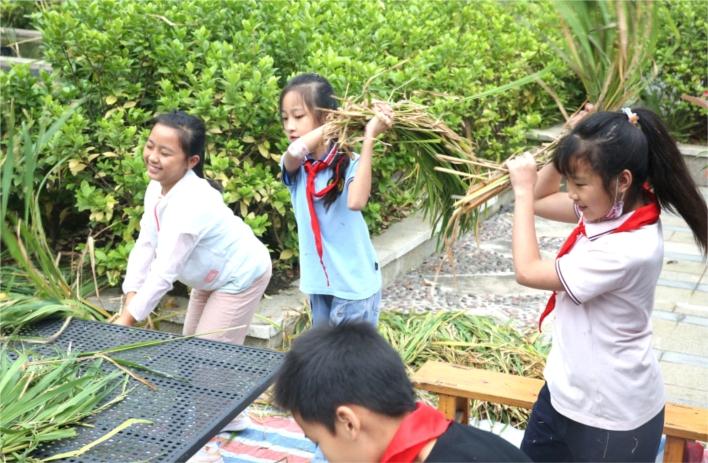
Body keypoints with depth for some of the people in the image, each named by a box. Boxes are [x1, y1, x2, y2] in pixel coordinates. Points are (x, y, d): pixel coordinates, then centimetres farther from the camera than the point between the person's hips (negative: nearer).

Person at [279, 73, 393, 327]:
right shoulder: (294, 166, 0)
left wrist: (369, 138, -34)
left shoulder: (348, 163, -13)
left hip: (354, 283, -5)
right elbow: (295, 151, -26)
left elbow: (356, 201, -35)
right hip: (319, 282, 5)